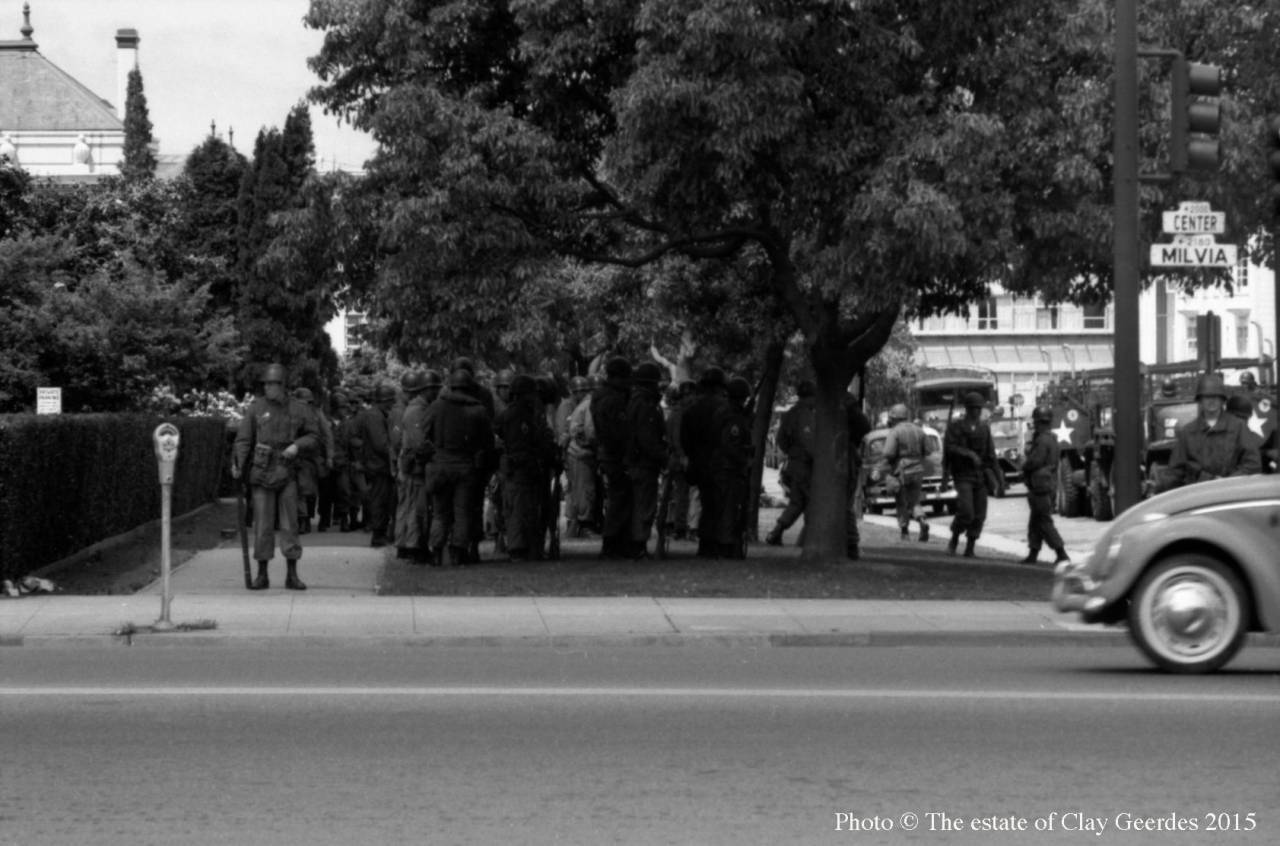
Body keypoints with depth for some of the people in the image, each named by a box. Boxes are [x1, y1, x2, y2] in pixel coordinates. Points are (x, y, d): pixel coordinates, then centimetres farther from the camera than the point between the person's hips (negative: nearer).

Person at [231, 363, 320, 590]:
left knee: (290, 523, 1)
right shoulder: (256, 408, 2)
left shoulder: (297, 409, 5)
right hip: (262, 473, -1)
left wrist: (297, 445, -8)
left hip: (287, 474, 1)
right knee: (263, 525, 0)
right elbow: (243, 439, -1)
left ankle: (292, 575, 7)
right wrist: (237, 465, -14)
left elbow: (314, 437, 11)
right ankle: (262, 575, 7)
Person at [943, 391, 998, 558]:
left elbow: (990, 453, 14)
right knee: (966, 512, -16)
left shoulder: (984, 427, 13)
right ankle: (954, 538, 9)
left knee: (979, 515, 0)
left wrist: (992, 476, 8)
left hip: (980, 475, 5)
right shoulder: (955, 426, -1)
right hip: (963, 475, -5)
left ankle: (970, 548, 8)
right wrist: (969, 454, -23)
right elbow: (949, 447, -11)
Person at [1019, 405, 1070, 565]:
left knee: (1044, 522, -8)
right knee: (1035, 522, 15)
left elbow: (1034, 462, -22)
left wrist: (1024, 464, -2)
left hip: (1041, 486, -10)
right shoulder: (1051, 439, 15)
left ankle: (1061, 554, -11)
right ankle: (1033, 553, 19)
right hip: (1048, 484, 10)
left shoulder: (1043, 440, -18)